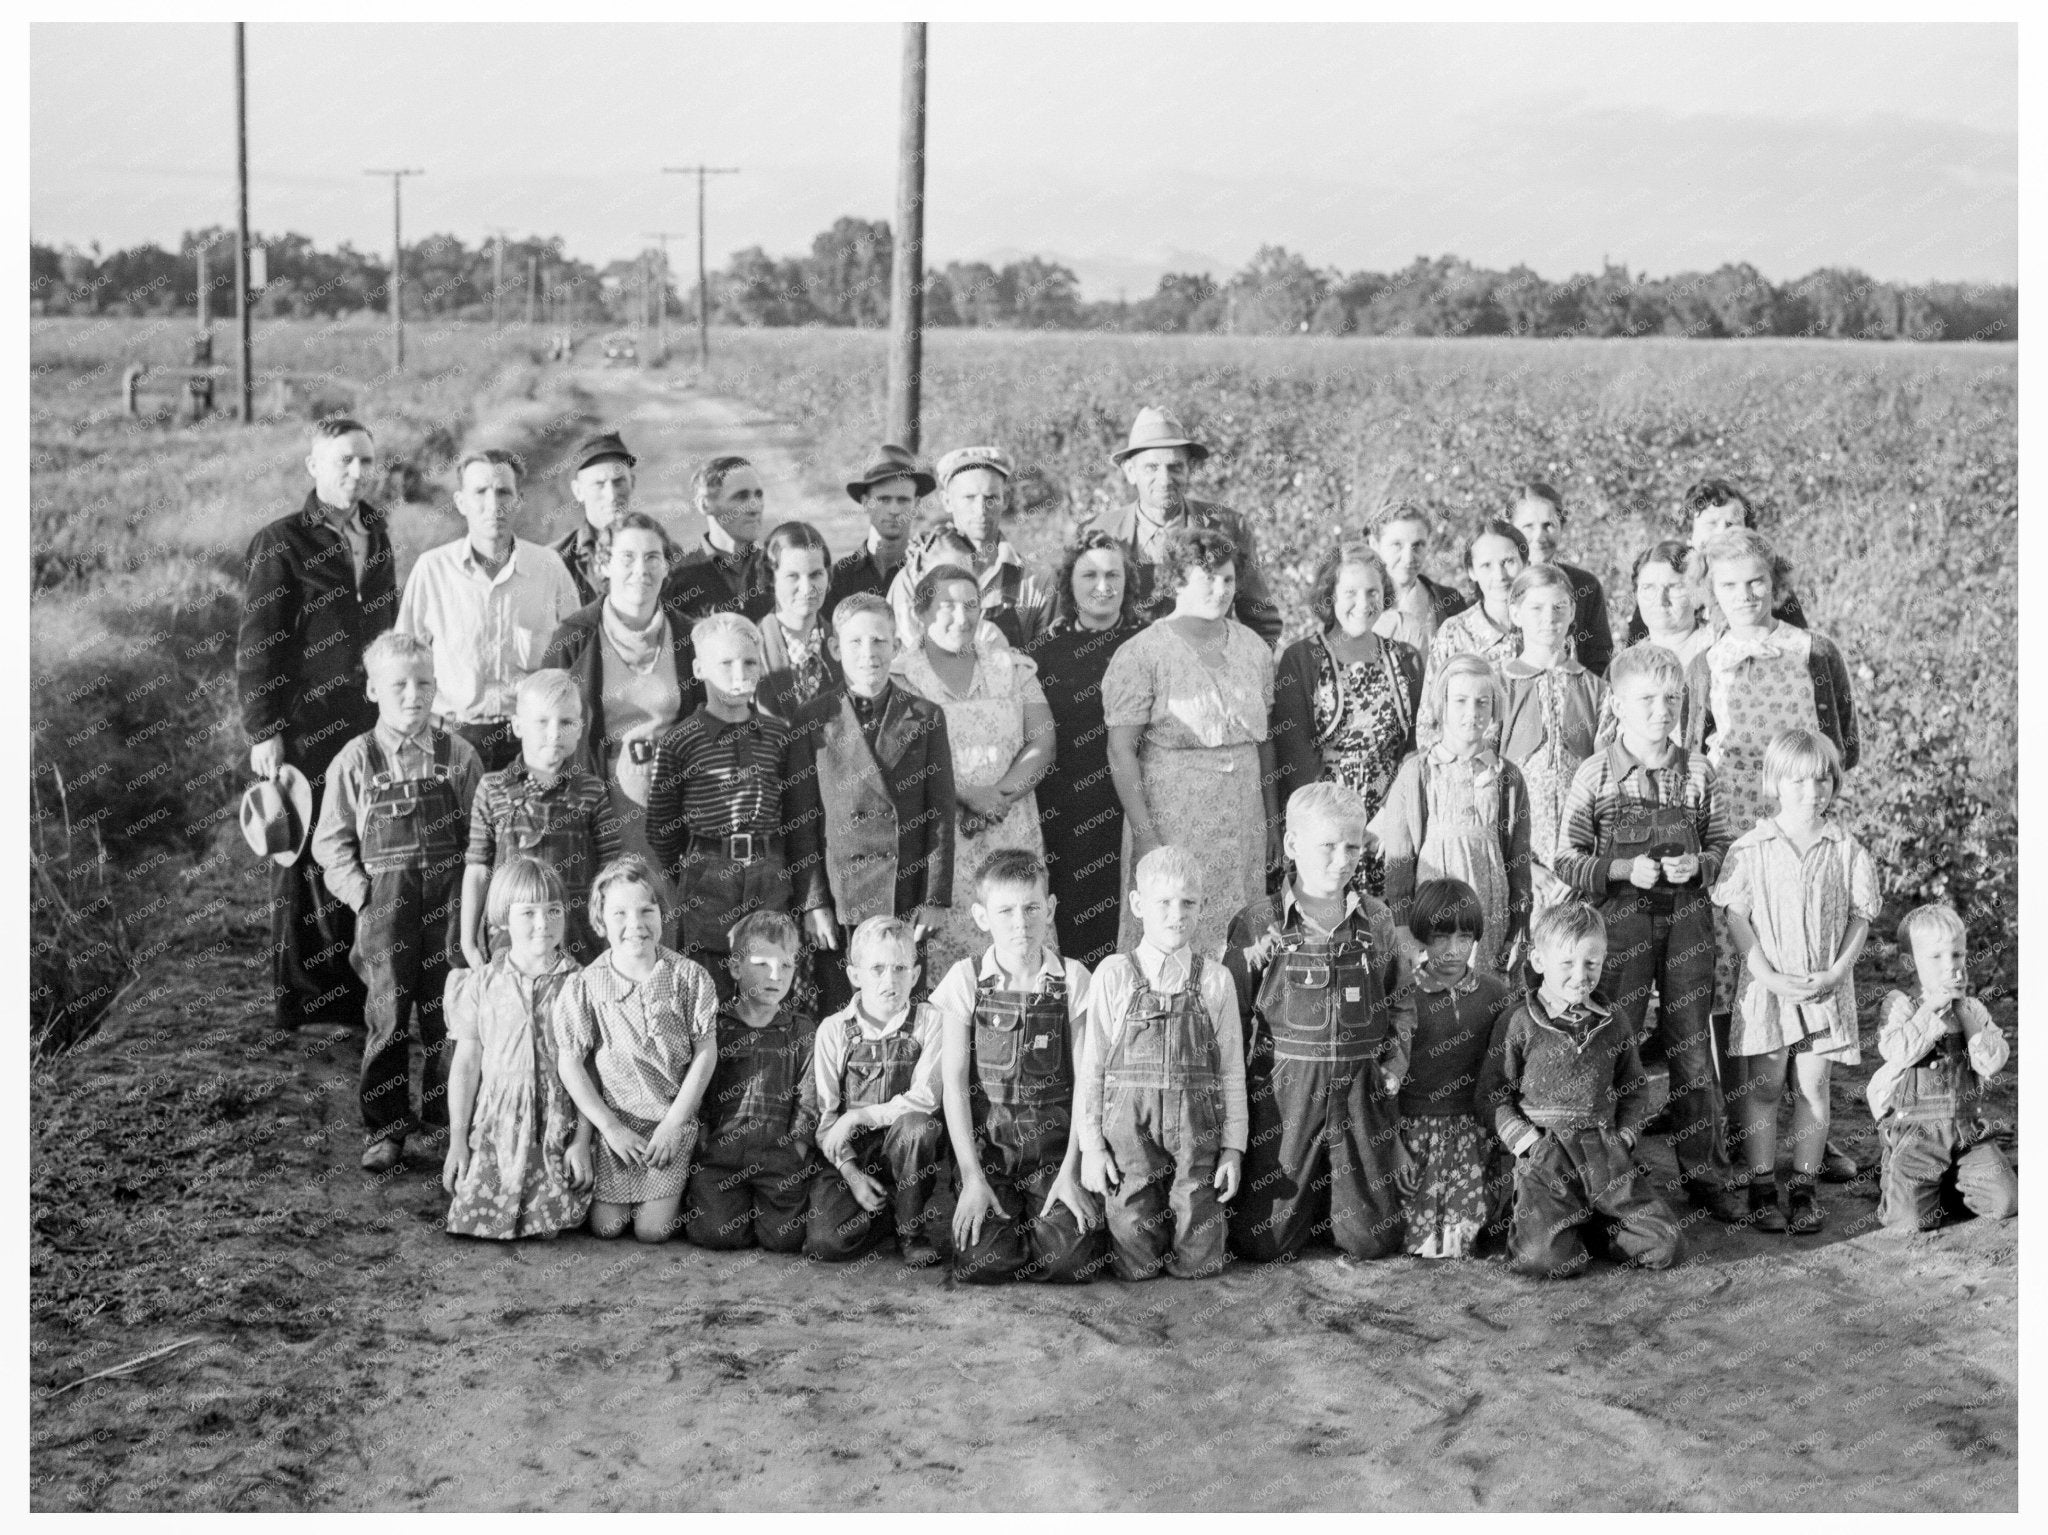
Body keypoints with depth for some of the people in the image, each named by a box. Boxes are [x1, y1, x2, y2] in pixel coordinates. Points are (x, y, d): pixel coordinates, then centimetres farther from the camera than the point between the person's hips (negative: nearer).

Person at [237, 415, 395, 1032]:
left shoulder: (377, 536, 14)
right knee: (307, 862, 1)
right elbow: (256, 646, -7)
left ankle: (361, 994, 13)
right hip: (306, 730, -5)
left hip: (373, 725, 6)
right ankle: (302, 998, 11)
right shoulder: (280, 544, -5)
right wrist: (263, 732, -12)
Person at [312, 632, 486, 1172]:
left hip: (448, 904, 1)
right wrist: (360, 892, -5)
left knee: (448, 1016, 7)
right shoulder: (355, 761, 0)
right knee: (388, 1019, 2)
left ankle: (447, 1116, 24)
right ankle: (384, 1130, 11)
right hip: (384, 906, -1)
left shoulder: (458, 756, 2)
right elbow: (331, 841, 4)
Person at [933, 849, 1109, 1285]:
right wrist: (972, 1177, -12)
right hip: (985, 1143, 0)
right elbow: (954, 1081, -5)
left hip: (1055, 1144, 0)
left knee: (1071, 1260, -20)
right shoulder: (966, 980, -2)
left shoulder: (1073, 979, -1)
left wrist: (1071, 1171, -9)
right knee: (982, 1263, -20)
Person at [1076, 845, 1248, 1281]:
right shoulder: (1113, 976, 0)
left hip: (1197, 1134, 1)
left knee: (1197, 1265, 3)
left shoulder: (1215, 980, 3)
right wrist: (1091, 1144, -2)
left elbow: (1232, 1070, 5)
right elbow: (1090, 1065, 2)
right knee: (1136, 1266, 1)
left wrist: (1233, 1148, 1)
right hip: (1129, 1128, -1)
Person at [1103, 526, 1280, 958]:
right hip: (1172, 825, -5)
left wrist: (1272, 822, 14)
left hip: (1243, 831, 5)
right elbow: (1121, 750, -11)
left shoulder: (1254, 649, 9)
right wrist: (1145, 835, -16)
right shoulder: (1142, 655, -9)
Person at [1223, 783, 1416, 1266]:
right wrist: (1238, 1091, -6)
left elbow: (1402, 1000, 14)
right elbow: (1231, 1016, -1)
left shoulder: (1376, 922, 5)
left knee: (1374, 1240, 5)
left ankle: (1326, 1206, 37)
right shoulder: (1257, 926, -5)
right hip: (1283, 1090, -2)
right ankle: (1305, 1207, 34)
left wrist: (1395, 1060, 0)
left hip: (1363, 1091, 3)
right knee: (1264, 1242, 0)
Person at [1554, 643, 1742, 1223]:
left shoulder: (1698, 772, 4)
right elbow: (1567, 860, -3)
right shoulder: (1595, 775, -4)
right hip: (1619, 922, -2)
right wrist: (1624, 870, -16)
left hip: (1688, 919, 2)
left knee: (1693, 1049, 8)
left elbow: (1722, 845, 10)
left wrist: (1698, 865, -10)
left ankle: (1706, 1173, 17)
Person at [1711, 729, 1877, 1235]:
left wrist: (1836, 972, -9)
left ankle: (1803, 1187, 14)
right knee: (1762, 1085, 3)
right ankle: (1762, 1185, 12)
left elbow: (1860, 918, 4)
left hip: (1825, 988, 1)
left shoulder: (1847, 850, 1)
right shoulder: (1751, 848, -3)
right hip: (1767, 984, -1)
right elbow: (1736, 917, -4)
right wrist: (1769, 976, -13)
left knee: (1813, 1086, 5)